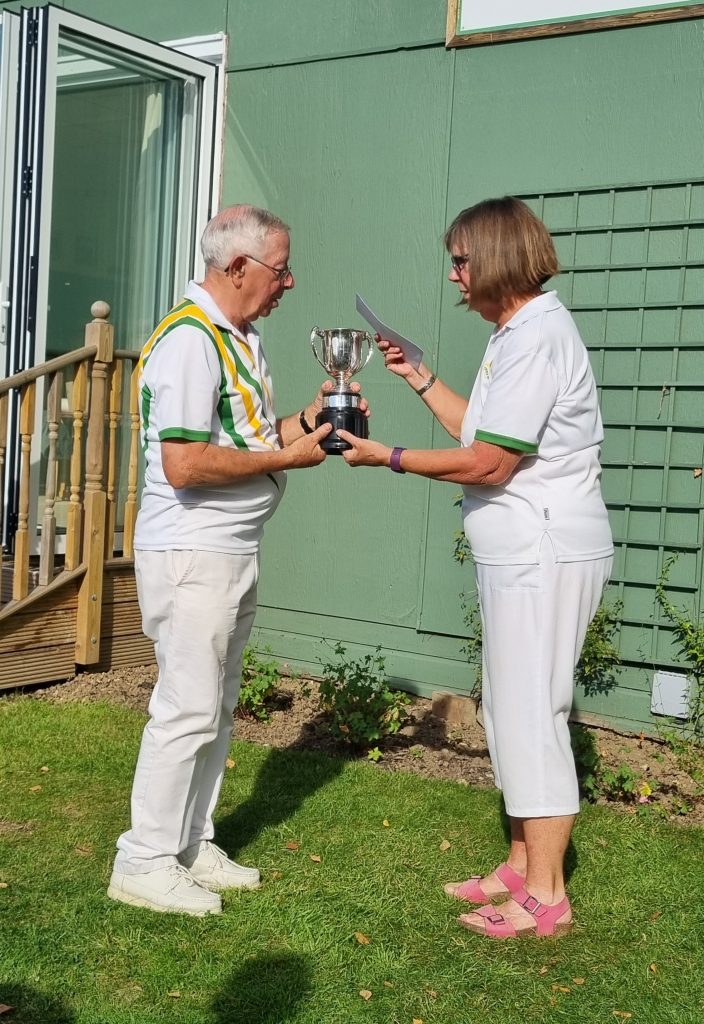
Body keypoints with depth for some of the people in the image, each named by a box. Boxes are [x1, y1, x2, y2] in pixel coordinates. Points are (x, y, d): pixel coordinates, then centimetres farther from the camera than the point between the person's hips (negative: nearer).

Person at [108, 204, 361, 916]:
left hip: (233, 550, 10)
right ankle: (144, 863, 8)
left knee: (215, 706, 14)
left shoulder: (239, 340, 15)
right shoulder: (190, 339, -17)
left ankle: (192, 846, 26)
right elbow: (184, 464, -25)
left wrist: (311, 417, 5)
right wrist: (287, 456, -17)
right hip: (190, 551, -10)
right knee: (188, 707, -5)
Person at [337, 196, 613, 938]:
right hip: (521, 553, 11)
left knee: (531, 715, -5)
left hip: (545, 555, -11)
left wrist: (390, 458, -10)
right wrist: (420, 381, 19)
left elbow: (489, 462, -20)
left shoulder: (536, 335, -17)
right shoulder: (518, 332, 15)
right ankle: (523, 865, 27)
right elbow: (482, 432, 19)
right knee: (512, 711, 15)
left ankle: (545, 897, 6)